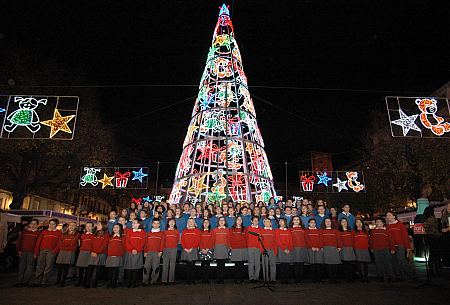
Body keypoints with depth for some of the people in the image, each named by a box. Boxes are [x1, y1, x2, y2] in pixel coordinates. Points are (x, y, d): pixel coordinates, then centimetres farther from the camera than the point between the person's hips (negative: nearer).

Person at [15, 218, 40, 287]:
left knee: (29, 267, -4)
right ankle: (19, 281, 14)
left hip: (31, 252, -2)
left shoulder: (37, 233, 5)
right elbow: (19, 241, 11)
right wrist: (19, 250, 2)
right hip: (23, 252, 3)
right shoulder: (24, 231, 12)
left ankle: (25, 281, 1)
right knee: (21, 266, 7)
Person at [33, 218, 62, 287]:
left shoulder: (59, 233, 8)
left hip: (51, 251, -1)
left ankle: (44, 282, 5)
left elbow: (59, 243, 3)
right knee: (40, 266, 1)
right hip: (42, 251, 2)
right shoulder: (44, 232, 12)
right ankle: (37, 281, 8)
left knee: (48, 267, -1)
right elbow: (38, 242, 8)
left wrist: (55, 251, -8)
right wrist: (36, 252, 1)